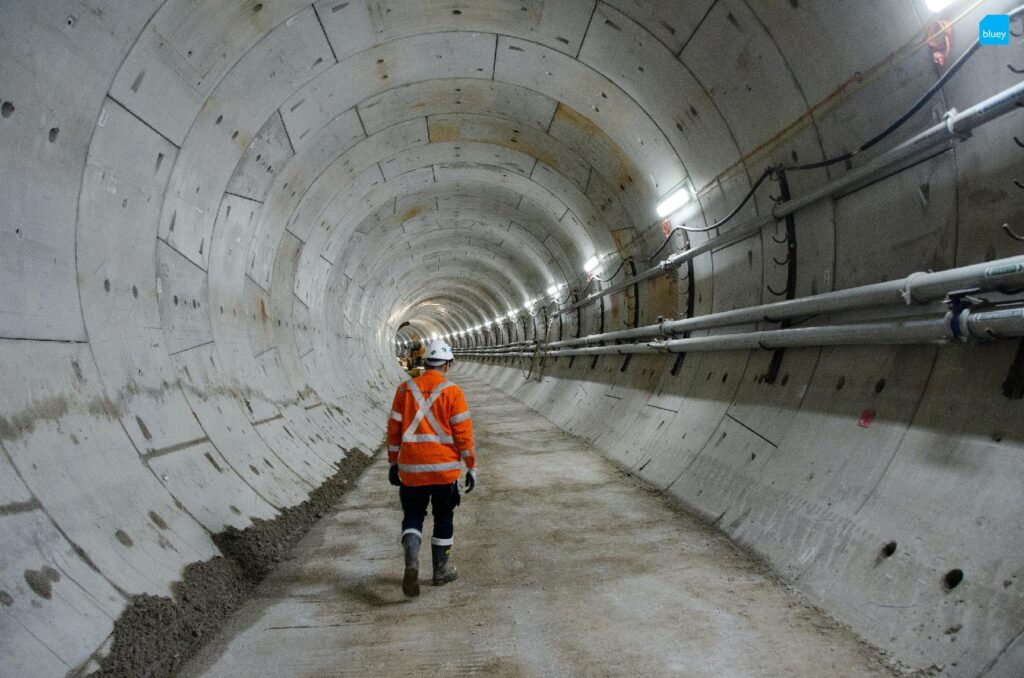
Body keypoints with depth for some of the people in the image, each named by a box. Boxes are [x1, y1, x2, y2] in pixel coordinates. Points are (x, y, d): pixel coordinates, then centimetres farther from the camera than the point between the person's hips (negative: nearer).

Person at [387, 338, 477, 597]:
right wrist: (471, 467, 1)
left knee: (412, 516, 13)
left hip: (411, 469, 2)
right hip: (445, 469, -1)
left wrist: (393, 463, 15)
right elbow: (463, 433, -7)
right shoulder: (452, 392, -6)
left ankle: (411, 562, -11)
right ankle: (441, 570, 24)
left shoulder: (405, 389, 2)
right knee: (443, 518, 15)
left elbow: (394, 429, 5)